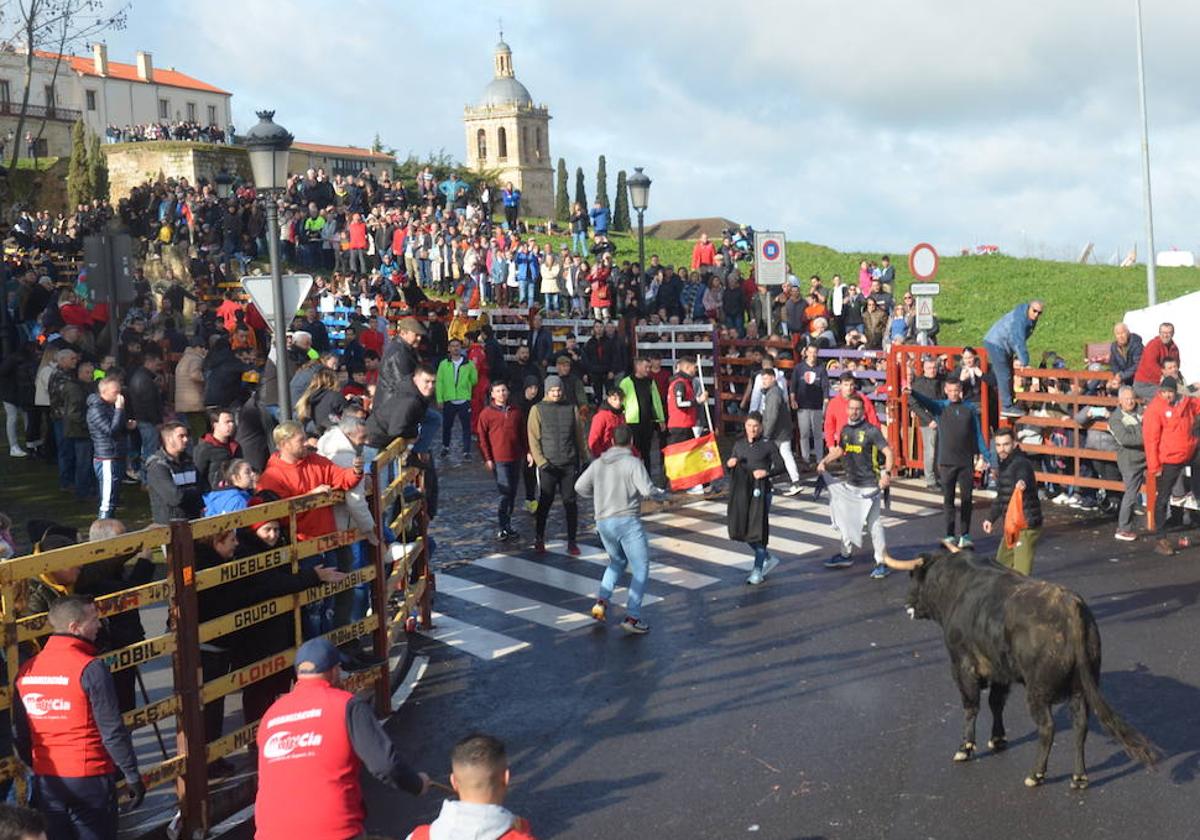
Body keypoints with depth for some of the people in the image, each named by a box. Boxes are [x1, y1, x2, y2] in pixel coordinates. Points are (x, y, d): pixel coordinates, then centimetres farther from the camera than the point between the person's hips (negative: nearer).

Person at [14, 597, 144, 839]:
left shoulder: (26, 670, 2)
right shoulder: (90, 668, -16)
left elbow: (20, 733, 10)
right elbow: (113, 731, -15)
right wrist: (133, 776, -6)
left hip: (45, 780, 5)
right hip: (89, 780, -5)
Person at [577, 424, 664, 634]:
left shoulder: (598, 463, 11)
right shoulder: (633, 462, -6)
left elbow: (580, 487, 12)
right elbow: (647, 490, -15)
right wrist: (660, 493, 6)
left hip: (603, 522, 6)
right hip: (627, 521, -6)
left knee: (617, 562, 27)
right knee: (641, 569, 2)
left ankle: (601, 601, 12)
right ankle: (632, 617, -6)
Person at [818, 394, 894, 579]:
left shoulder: (871, 431, -13)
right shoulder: (845, 430, 7)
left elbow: (888, 452, -15)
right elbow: (839, 450, 22)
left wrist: (886, 473, -28)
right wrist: (825, 461, 5)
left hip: (869, 486, -7)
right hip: (850, 484, 7)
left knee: (873, 522, -9)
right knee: (845, 519, 17)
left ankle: (882, 562, -2)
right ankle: (846, 555, 34)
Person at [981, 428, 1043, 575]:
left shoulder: (1021, 463, -17)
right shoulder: (1002, 464, 12)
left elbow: (1023, 475, -43)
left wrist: (1022, 482, -66)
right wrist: (991, 518, 27)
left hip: (1026, 525, -10)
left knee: (1020, 572, -15)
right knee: (1001, 564, 21)